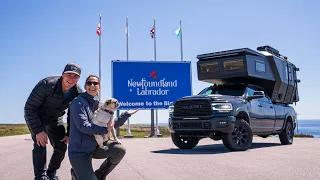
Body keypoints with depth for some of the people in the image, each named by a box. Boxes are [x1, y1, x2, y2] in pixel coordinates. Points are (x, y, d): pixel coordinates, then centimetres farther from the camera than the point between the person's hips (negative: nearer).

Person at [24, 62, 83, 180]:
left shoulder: (78, 93, -18)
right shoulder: (46, 85, -32)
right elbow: (29, 107, -28)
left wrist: (69, 134, -9)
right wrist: (38, 130, -35)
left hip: (55, 119, 5)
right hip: (35, 117, -5)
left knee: (61, 147, 0)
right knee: (40, 144, -24)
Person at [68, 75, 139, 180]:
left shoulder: (98, 105, 9)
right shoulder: (78, 102, -12)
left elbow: (112, 125, 13)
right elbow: (83, 126, -21)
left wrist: (127, 114, 6)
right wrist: (105, 129, -17)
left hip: (95, 145, 6)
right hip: (79, 150, -6)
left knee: (120, 150, -14)